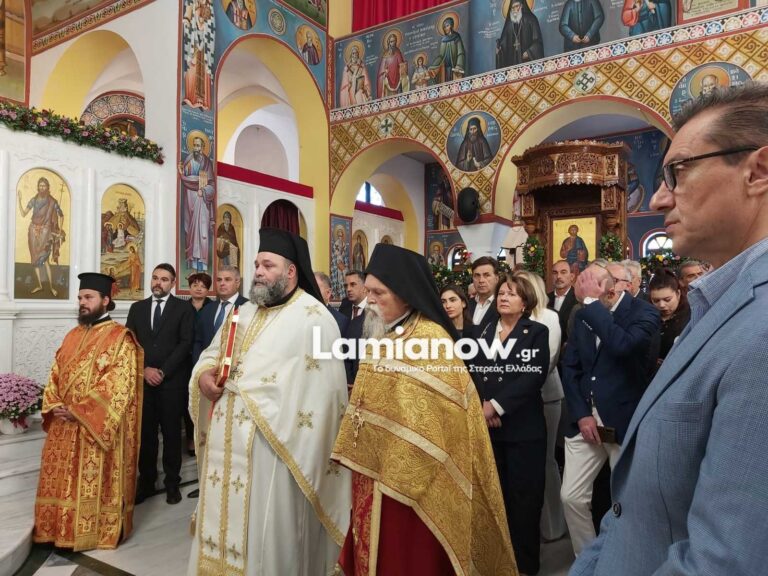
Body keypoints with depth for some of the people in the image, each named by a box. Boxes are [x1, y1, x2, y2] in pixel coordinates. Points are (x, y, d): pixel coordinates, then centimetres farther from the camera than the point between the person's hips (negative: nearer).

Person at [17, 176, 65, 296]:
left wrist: (60, 230, -2)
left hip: (45, 231, -4)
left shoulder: (52, 201, -3)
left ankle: (51, 286, -2)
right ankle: (39, 285, 15)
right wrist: (19, 199, -7)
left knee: (44, 259, -9)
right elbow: (23, 214, 1)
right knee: (35, 258, 6)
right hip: (33, 231, 4)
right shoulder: (34, 200, 4)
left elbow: (61, 215, 5)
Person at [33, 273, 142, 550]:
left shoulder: (120, 337, -9)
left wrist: (80, 411, -19)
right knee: (63, 479, 14)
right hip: (64, 424, 7)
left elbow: (119, 383, -17)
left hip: (97, 426, -7)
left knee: (94, 481, 2)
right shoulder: (72, 336, 14)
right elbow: (55, 375, 15)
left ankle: (97, 530, 17)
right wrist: (55, 406, -3)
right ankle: (64, 529, 29)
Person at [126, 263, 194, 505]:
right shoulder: (137, 308, 12)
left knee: (171, 432, 5)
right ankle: (146, 482, 18)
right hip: (142, 379, 3)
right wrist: (145, 369, -7)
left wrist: (163, 371, -11)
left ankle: (172, 483, 16)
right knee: (145, 433, 6)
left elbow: (185, 343, -6)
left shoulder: (184, 308, 2)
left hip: (172, 380, -2)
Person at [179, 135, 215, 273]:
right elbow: (184, 180, 7)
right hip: (190, 199, 1)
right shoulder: (187, 161, 11)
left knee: (203, 230, -8)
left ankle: (202, 264, -8)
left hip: (203, 200, -1)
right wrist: (181, 173, -12)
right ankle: (192, 263, -4)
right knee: (191, 229, -4)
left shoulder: (207, 162, 9)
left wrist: (203, 190, -12)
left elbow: (211, 184, 4)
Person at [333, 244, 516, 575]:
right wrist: (354, 455, 12)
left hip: (409, 478, -8)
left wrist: (406, 478, -17)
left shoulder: (431, 339, -17)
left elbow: (428, 417, -19)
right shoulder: (384, 335, 9)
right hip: (374, 471, 8)